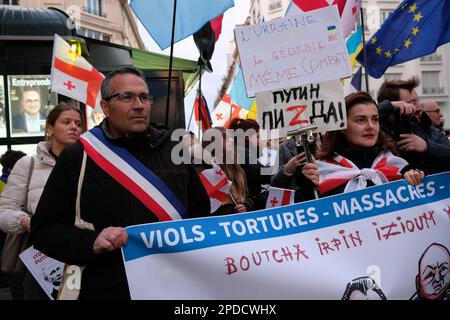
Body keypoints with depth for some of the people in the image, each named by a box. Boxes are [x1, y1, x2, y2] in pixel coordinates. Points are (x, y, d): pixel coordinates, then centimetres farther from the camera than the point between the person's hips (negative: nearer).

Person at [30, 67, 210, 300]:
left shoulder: (174, 148, 5)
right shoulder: (77, 157, -2)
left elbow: (201, 211, 14)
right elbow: (43, 228, -2)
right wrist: (91, 242, -19)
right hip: (109, 290, -2)